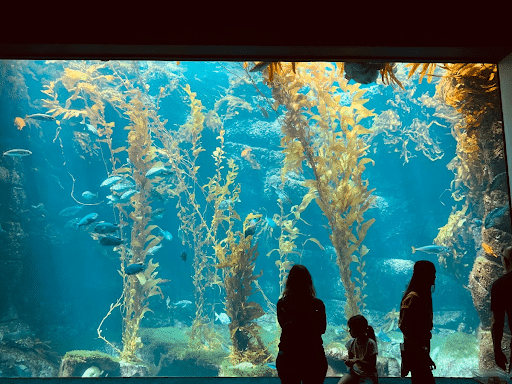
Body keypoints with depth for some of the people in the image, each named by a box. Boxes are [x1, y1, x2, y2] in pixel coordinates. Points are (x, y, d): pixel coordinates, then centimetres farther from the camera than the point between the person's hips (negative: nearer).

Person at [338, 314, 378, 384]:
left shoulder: (370, 343, -16)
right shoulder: (350, 342, -1)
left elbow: (373, 365, -13)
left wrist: (357, 360, -24)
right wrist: (349, 362, -13)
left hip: (368, 375, -4)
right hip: (354, 372, 4)